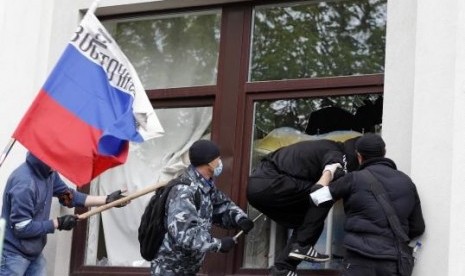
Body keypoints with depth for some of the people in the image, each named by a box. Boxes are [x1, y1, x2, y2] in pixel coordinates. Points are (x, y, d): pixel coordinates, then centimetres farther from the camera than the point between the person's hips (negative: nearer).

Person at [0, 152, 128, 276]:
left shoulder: (48, 173, 0)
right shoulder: (24, 183, -26)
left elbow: (69, 195, 14)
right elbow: (22, 228, -25)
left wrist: (107, 199, 8)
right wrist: (58, 223, -15)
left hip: (34, 253, 8)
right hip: (13, 255, -8)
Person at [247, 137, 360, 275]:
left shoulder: (327, 148, 23)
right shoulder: (336, 155, -6)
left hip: (257, 183, 10)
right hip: (268, 183, -10)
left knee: (305, 222, 17)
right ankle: (302, 246, -5)